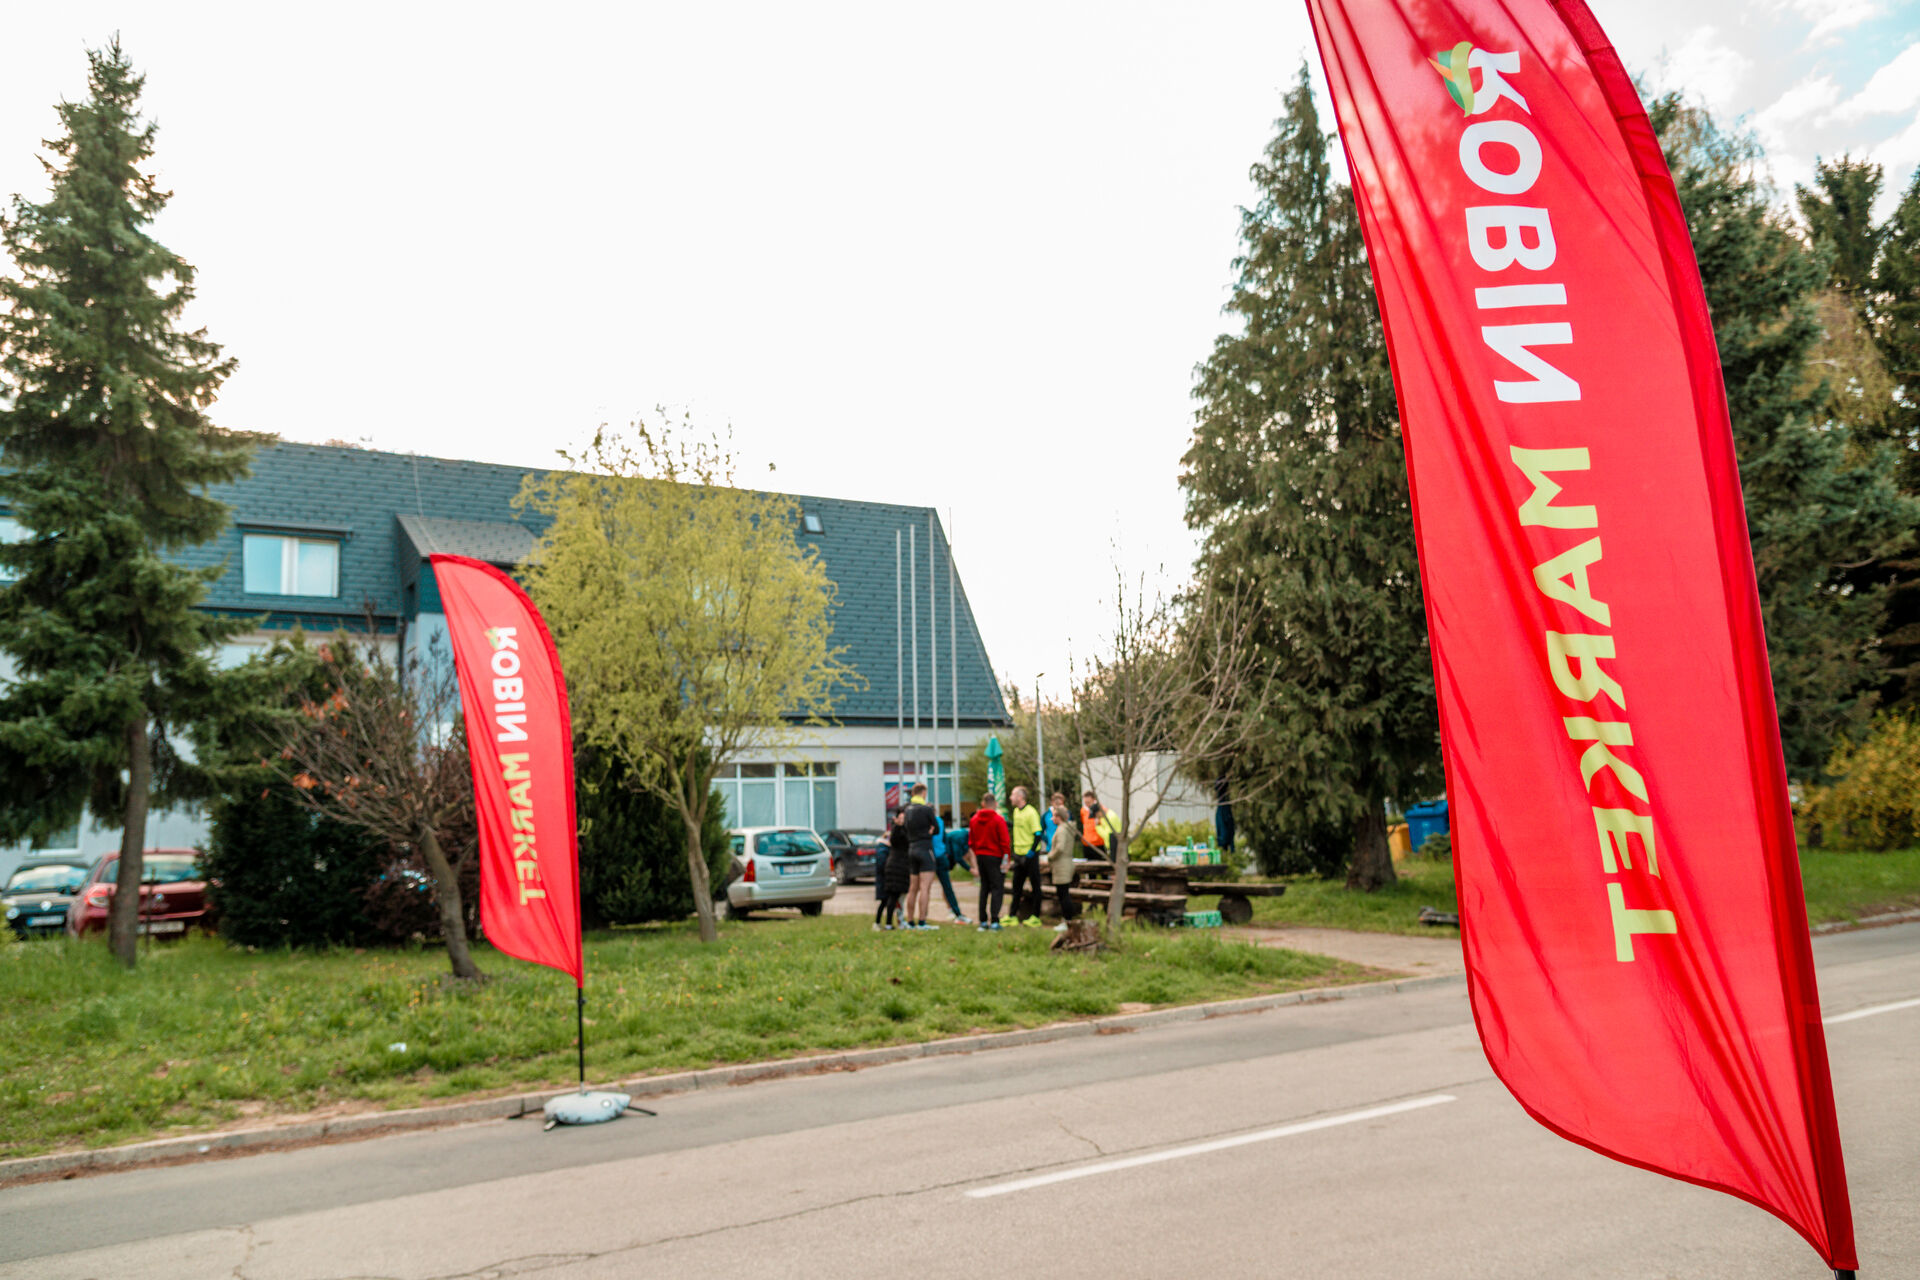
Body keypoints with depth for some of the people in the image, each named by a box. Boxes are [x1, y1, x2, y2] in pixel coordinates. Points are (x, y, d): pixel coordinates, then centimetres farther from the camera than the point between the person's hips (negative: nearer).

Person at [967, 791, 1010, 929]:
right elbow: (1005, 842, -12)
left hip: (980, 856, 5)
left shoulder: (974, 819, 6)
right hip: (994, 857, -5)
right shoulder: (998, 820, -10)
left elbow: (971, 842, 11)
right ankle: (994, 920, -10)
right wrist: (1005, 860, -5)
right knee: (997, 888, -2)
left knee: (984, 888, 14)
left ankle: (983, 920, 14)